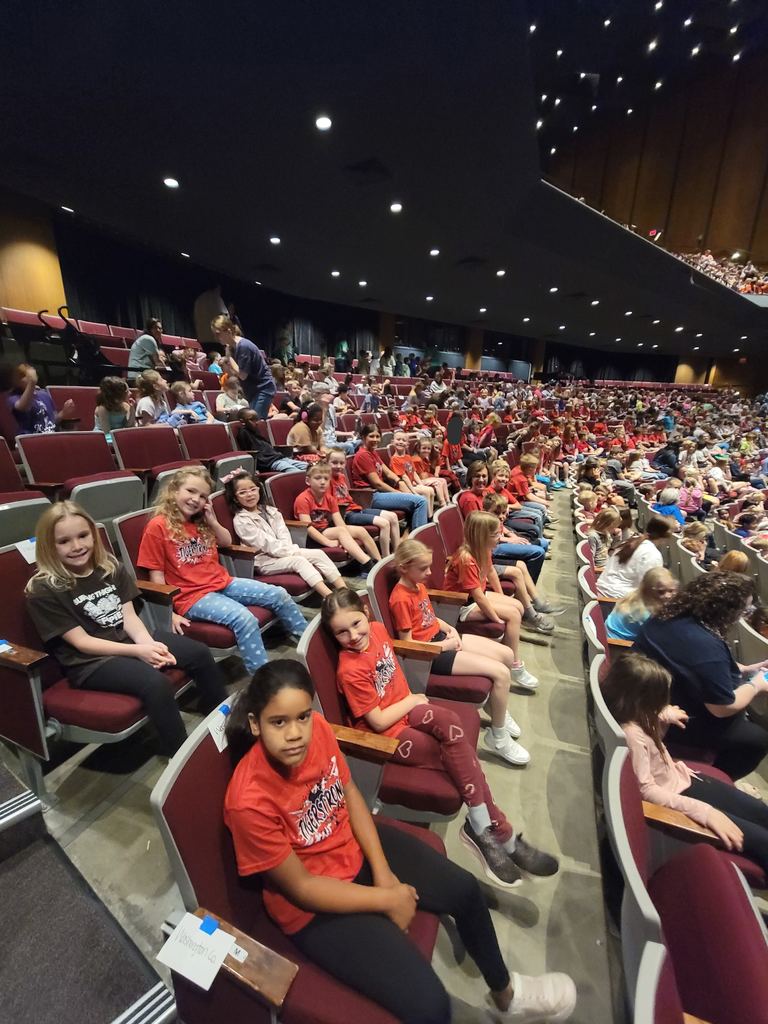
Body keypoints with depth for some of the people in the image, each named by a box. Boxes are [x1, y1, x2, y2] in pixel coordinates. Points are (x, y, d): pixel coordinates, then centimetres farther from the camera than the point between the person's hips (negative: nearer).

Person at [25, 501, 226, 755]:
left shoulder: (110, 567, 5)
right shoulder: (43, 591, -11)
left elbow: (129, 616, 1)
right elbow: (81, 642, -14)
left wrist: (149, 644, -18)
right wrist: (137, 651, -22)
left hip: (128, 638, 6)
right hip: (89, 661, -6)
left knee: (199, 653, -8)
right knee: (155, 683, -31)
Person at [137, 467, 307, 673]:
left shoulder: (200, 521, 11)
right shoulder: (157, 526, -8)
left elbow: (227, 542, 22)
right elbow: (157, 576, -8)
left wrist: (213, 521, 4)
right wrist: (170, 613, -13)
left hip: (222, 583, 7)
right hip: (193, 596, -7)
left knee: (279, 595, -1)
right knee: (245, 619, -31)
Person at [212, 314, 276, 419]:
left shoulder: (243, 346, -19)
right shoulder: (231, 347, 8)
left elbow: (242, 375, -20)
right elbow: (235, 373, 9)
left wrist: (228, 357, -12)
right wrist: (224, 364, -8)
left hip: (263, 389, -9)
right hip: (253, 390, 9)